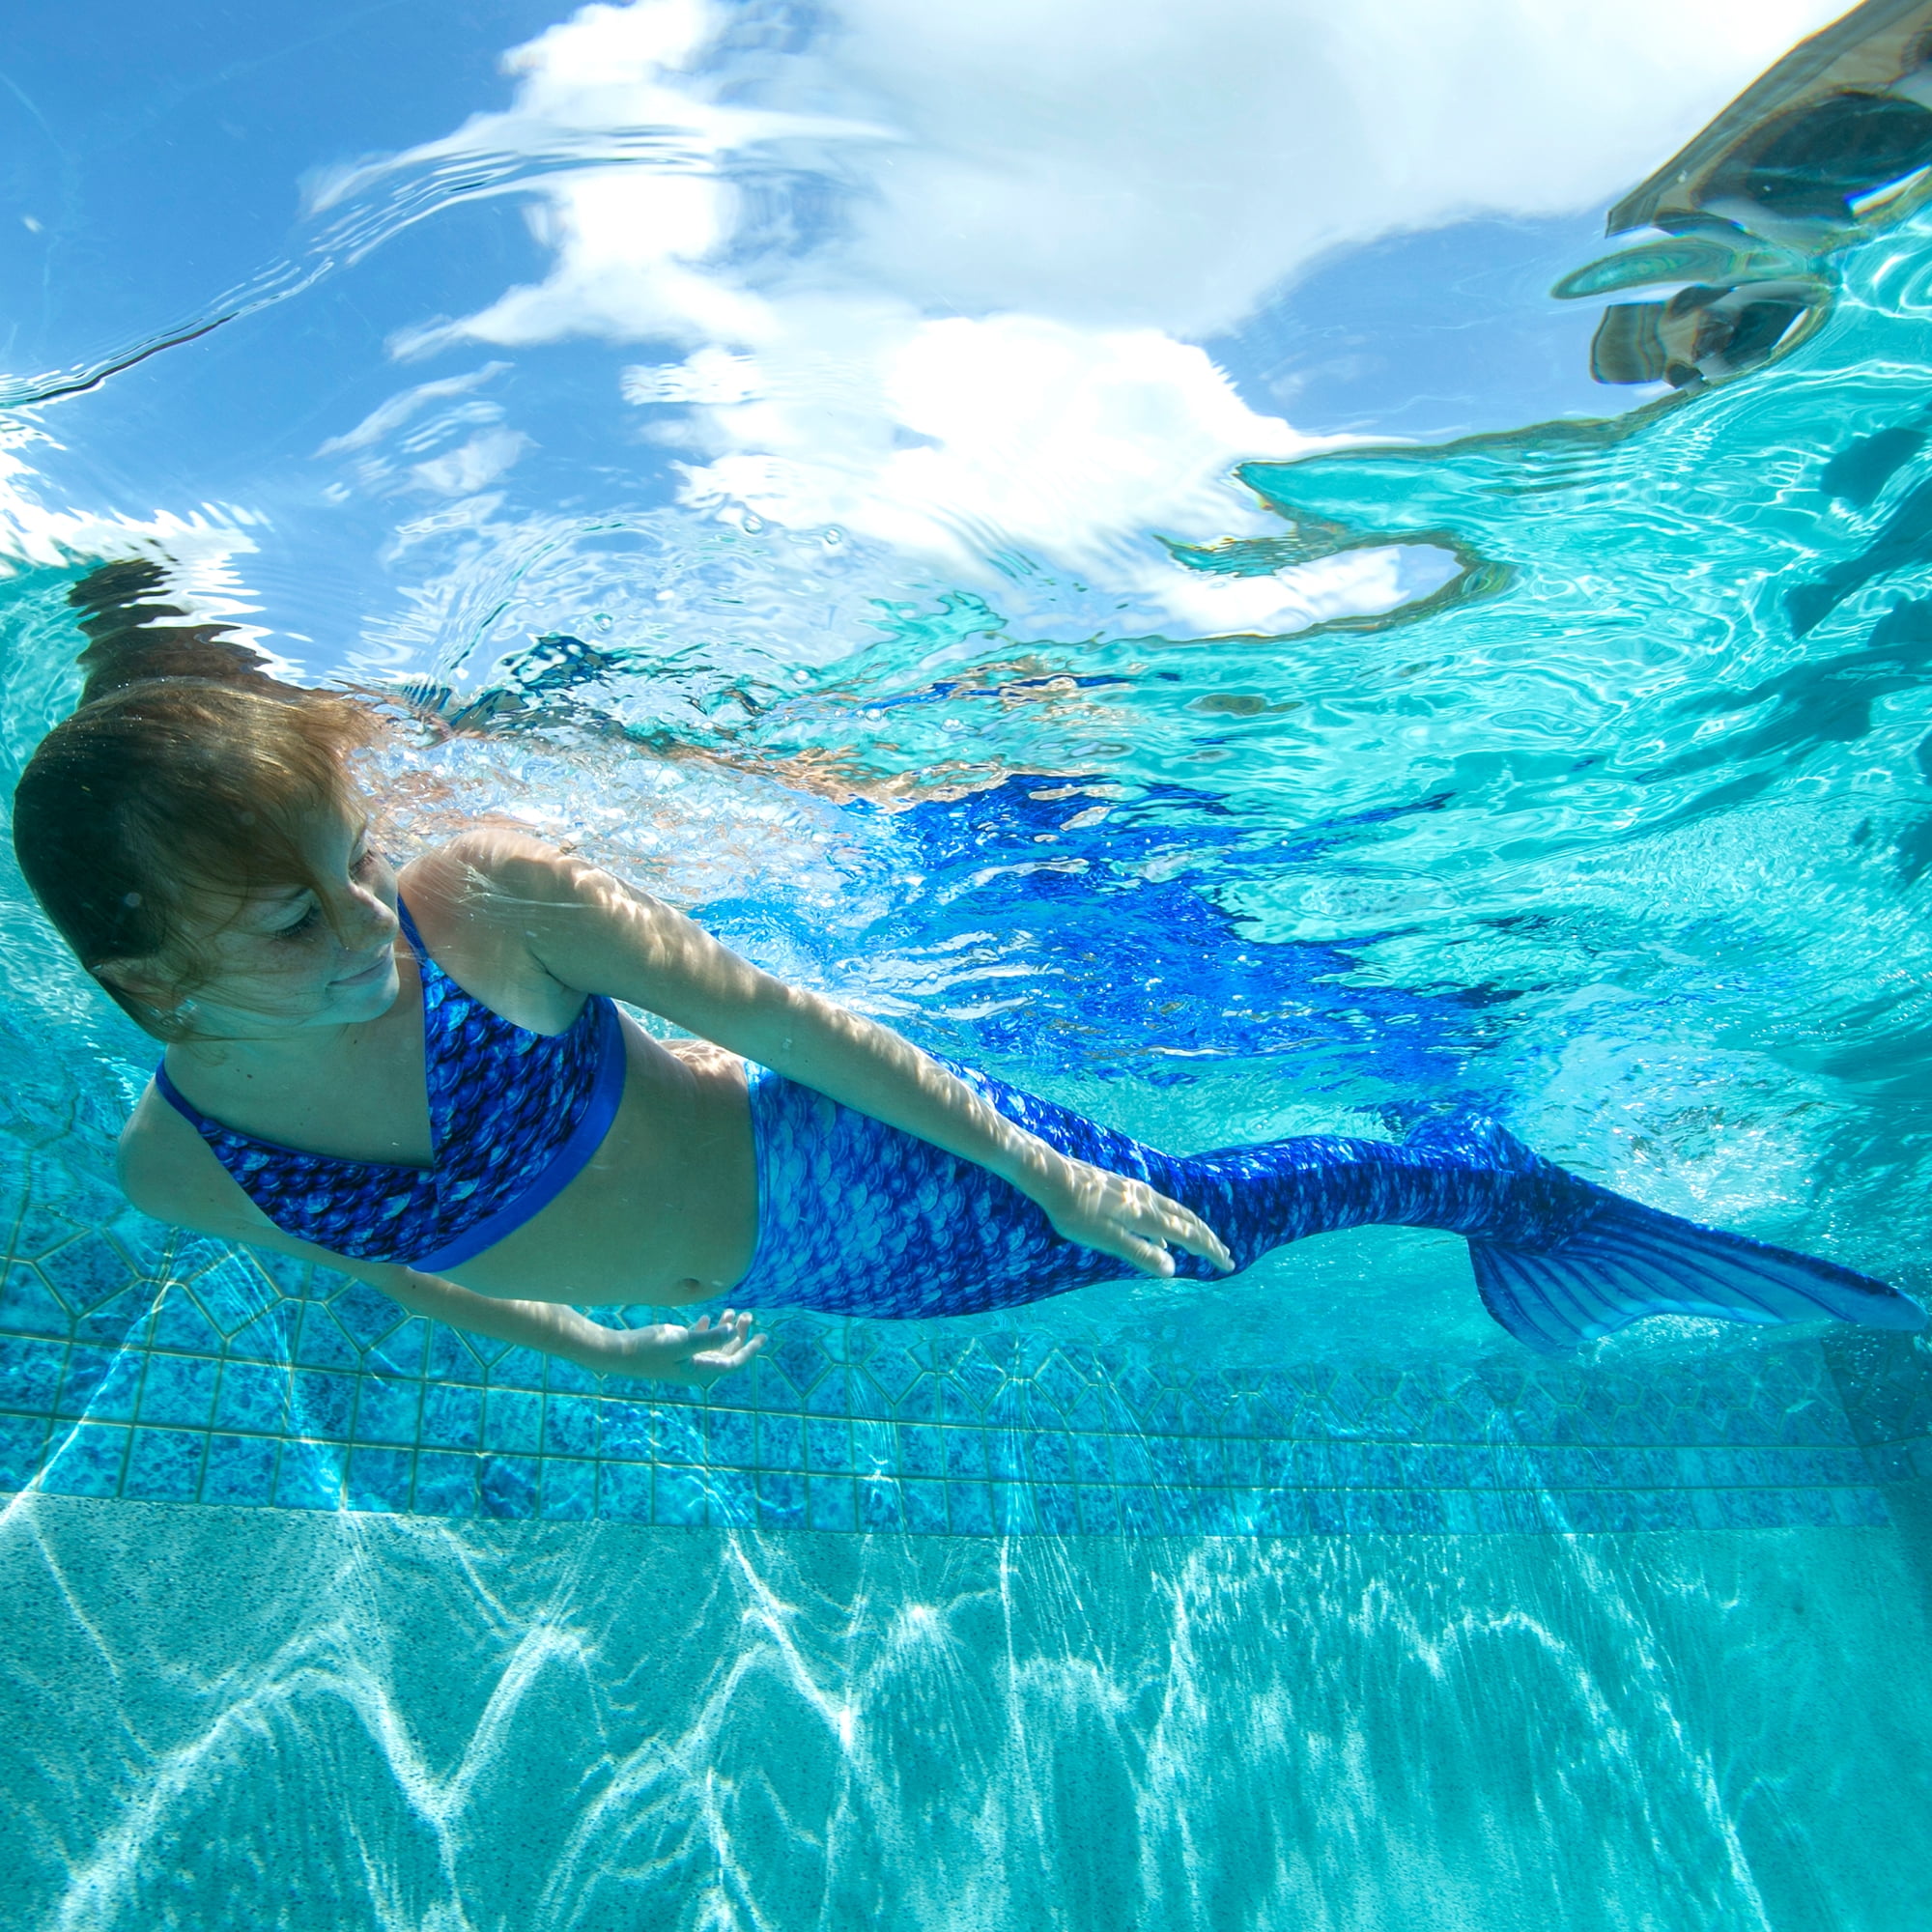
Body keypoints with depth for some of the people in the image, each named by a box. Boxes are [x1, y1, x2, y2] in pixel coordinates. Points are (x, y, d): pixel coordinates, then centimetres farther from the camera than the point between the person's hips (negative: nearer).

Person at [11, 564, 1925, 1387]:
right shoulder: (175, 1168, -15)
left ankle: (1477, 1177, 31)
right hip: (777, 1281, 4)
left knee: (1177, 1209, 3)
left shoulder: (493, 898, -30)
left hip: (834, 1160, -3)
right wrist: (587, 1347, 18)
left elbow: (774, 1010, -22)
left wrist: (1038, 1166, -15)